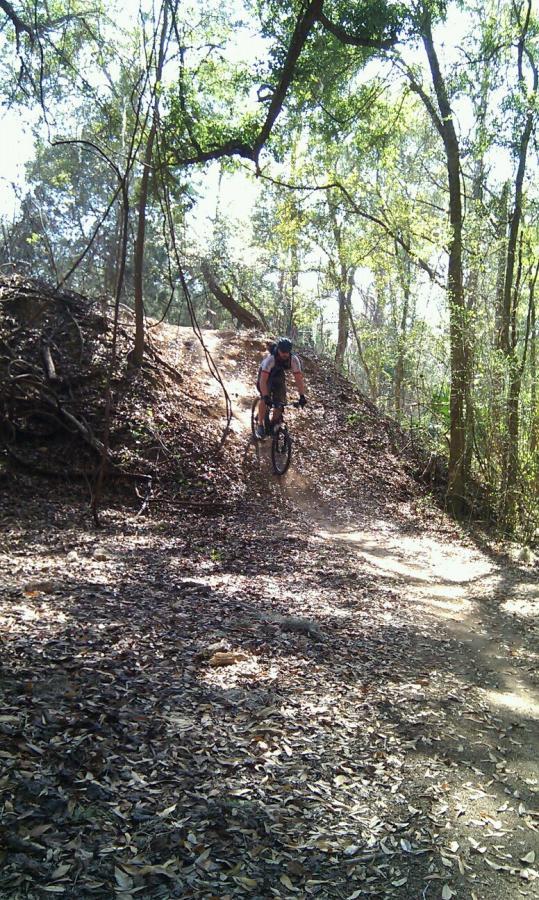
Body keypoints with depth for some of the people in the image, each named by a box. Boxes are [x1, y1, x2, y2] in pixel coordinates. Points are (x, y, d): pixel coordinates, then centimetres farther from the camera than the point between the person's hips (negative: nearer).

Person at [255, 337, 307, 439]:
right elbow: (263, 380, -44)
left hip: (279, 375, 4)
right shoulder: (270, 358, -39)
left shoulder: (294, 359, -30)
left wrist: (302, 396, -39)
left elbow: (298, 378, -28)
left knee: (281, 401, -7)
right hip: (266, 375, -3)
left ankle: (274, 423, 16)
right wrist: (265, 396, -54)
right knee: (264, 399, -24)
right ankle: (260, 425, -12)